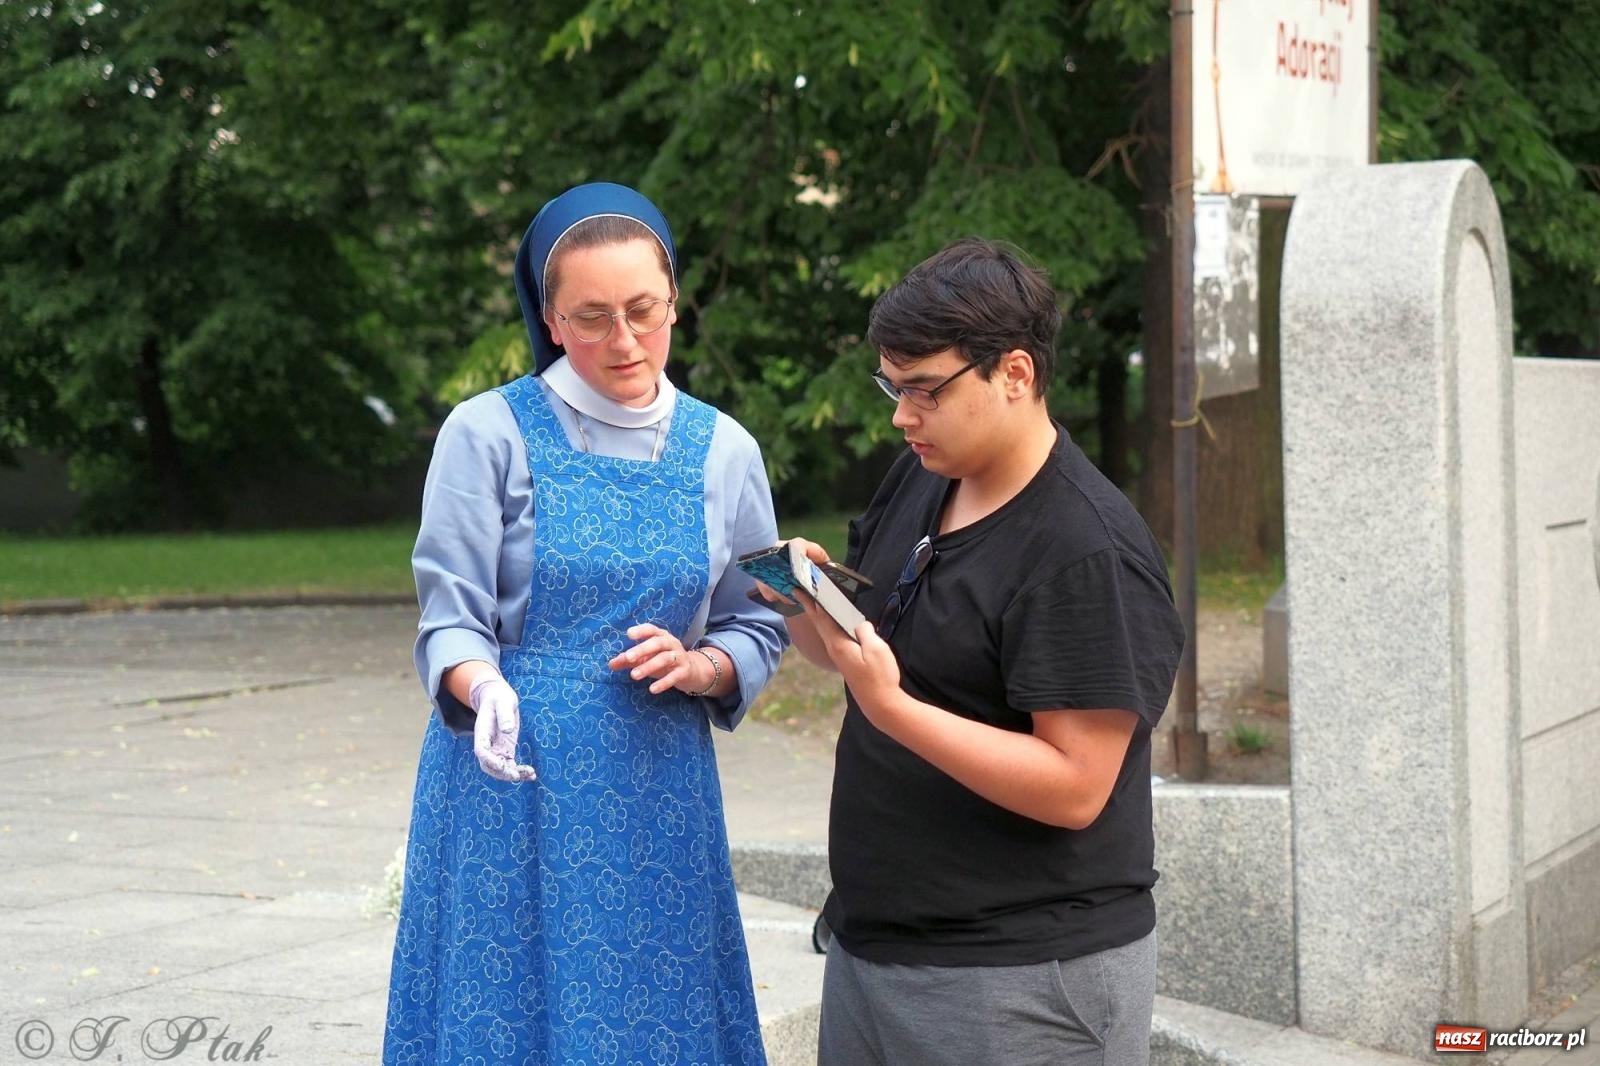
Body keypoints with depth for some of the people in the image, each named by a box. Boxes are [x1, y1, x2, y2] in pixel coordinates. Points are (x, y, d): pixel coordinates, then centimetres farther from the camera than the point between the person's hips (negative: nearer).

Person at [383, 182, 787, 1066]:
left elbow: (758, 632, 10)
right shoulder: (490, 434, -5)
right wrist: (486, 690, -29)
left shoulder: (723, 452, 5)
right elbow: (450, 619, -9)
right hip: (510, 786, -3)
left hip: (657, 794, 3)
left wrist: (697, 666, -11)